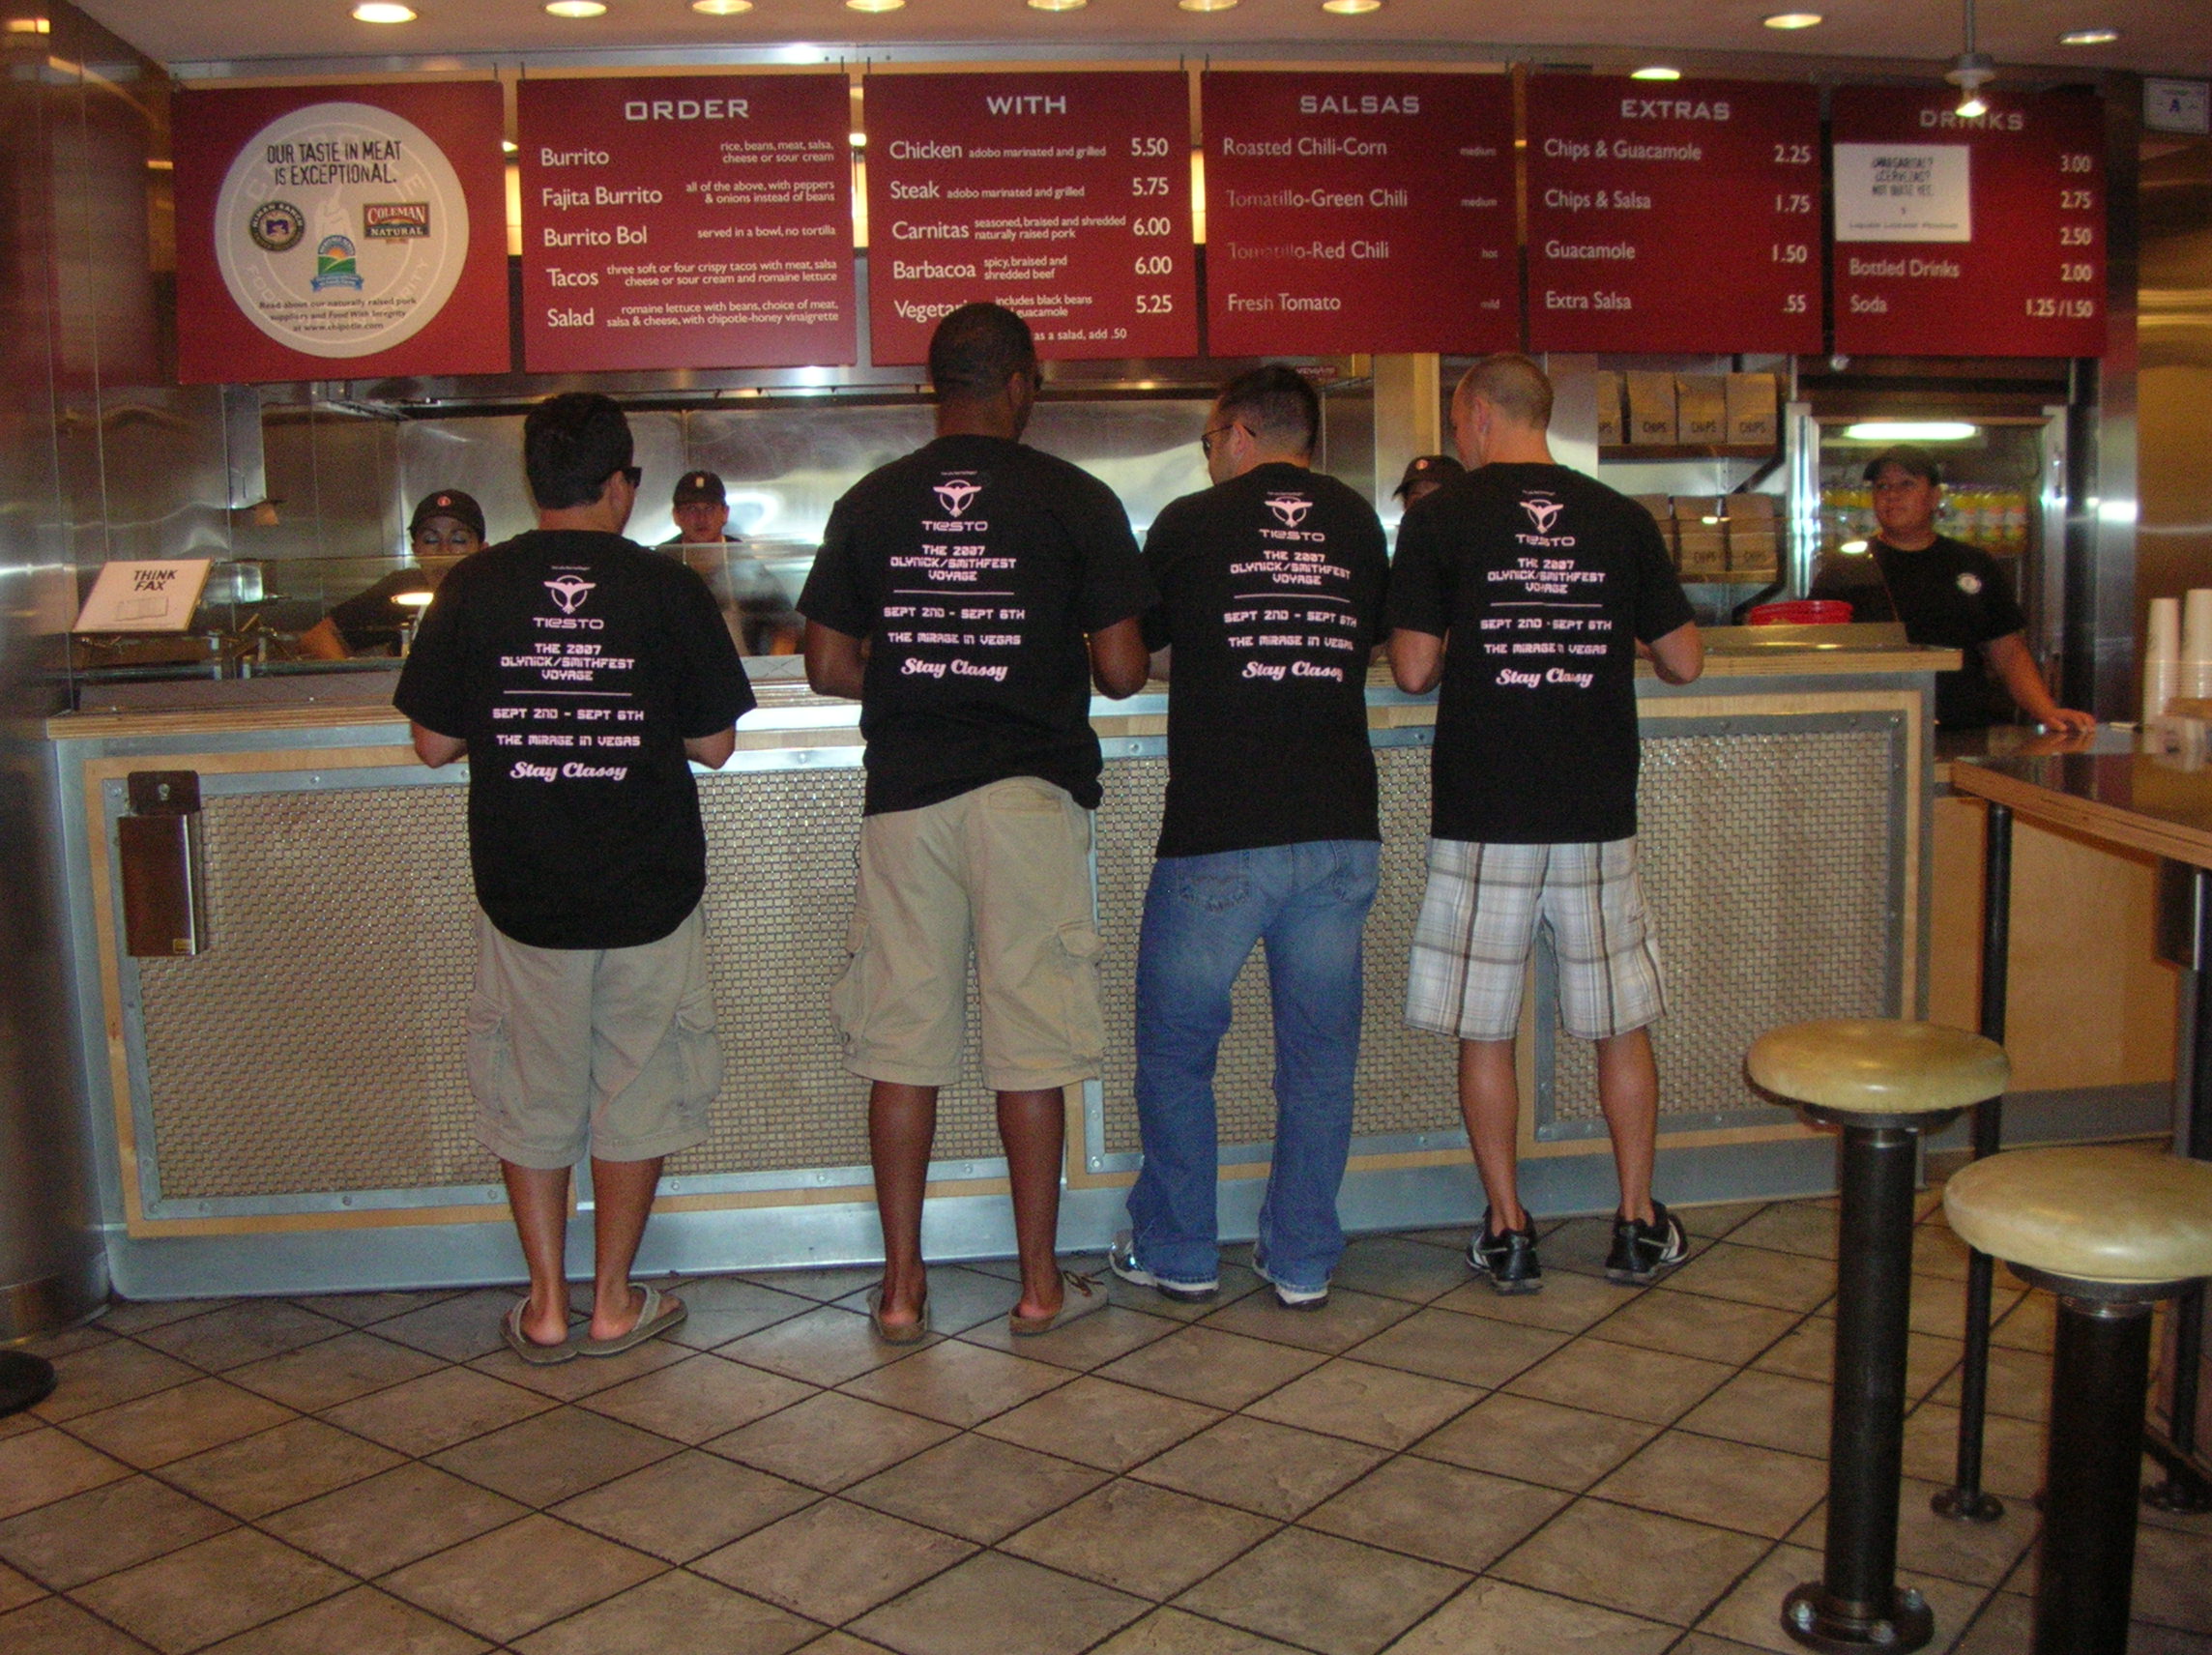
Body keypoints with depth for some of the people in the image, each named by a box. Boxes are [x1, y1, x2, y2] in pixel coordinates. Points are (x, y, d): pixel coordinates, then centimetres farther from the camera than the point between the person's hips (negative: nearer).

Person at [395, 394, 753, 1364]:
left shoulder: (473, 590, -4)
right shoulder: (669, 591, -7)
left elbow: (434, 743, 1)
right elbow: (714, 744, -2)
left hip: (522, 890, 1)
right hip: (647, 887, -1)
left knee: (531, 1095, 14)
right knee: (637, 1091, 12)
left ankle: (546, 1308, 19)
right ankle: (614, 1303, 20)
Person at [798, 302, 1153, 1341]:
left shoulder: (869, 504, 5)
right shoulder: (1075, 500, -2)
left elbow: (828, 667, 6)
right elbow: (1119, 669, -3)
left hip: (904, 793, 2)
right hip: (1029, 792, -2)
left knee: (901, 1044, 8)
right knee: (1030, 1045, 6)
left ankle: (902, 1288, 15)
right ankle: (1040, 1284, 15)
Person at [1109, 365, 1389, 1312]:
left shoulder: (1192, 524, -1)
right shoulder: (1358, 524, 8)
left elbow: (1137, 658, 10)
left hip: (1216, 838, -3)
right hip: (1339, 831, 4)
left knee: (1176, 1050, 12)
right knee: (1319, 1053, 11)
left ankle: (1178, 1254, 20)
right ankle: (1303, 1261, 19)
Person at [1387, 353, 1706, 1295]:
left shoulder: (1442, 518, -4)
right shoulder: (1621, 519, 4)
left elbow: (1414, 671, -5)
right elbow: (1685, 664, 7)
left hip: (1484, 818, -2)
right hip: (1597, 813, 3)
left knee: (1482, 1031, 8)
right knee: (1620, 1024, 13)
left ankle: (1508, 1232, 14)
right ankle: (1639, 1226, 21)